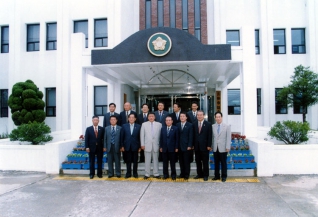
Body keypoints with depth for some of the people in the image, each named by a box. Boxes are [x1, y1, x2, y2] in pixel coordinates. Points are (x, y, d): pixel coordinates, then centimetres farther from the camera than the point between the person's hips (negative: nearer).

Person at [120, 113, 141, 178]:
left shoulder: (138, 126, 2)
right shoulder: (124, 126, 5)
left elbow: (139, 137, 0)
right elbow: (122, 137, 4)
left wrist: (139, 146, -3)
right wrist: (122, 146, -1)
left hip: (135, 146, -1)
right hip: (127, 146, 1)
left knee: (135, 161, 7)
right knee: (128, 161, 7)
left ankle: (135, 173, 18)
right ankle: (128, 173, 16)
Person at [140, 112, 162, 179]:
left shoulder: (159, 124, 4)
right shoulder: (144, 124, 5)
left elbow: (161, 135, 3)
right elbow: (142, 135, 4)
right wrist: (142, 144, -1)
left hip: (156, 145, 0)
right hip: (147, 145, 0)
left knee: (156, 160, 6)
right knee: (147, 160, 4)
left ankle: (156, 174, 14)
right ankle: (147, 174, 12)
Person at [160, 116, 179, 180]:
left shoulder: (175, 128, -1)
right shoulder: (163, 128, 8)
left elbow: (177, 139, -3)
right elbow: (161, 138, 8)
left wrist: (176, 147, -7)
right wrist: (161, 147, 4)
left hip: (172, 148, -3)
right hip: (164, 148, 3)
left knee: (172, 162, 4)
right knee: (165, 162, 8)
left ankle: (173, 175, 15)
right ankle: (165, 174, 19)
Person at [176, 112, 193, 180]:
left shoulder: (190, 125, -1)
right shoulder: (177, 125, 9)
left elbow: (191, 136, -4)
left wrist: (189, 146, -11)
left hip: (186, 146, -3)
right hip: (179, 146, 3)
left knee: (186, 161, 1)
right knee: (181, 161, 7)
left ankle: (186, 174, 11)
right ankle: (182, 173, 18)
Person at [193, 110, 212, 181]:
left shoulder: (208, 124, -3)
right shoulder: (194, 124, 7)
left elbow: (209, 136, -5)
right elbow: (193, 135, 7)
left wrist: (209, 145, -9)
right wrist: (192, 144, 2)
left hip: (204, 146, -3)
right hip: (196, 146, 3)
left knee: (205, 161, 5)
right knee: (198, 161, 9)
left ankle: (205, 175, 15)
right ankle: (199, 174, 21)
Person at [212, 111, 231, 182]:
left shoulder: (227, 126, 1)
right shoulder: (213, 126, 7)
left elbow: (228, 137, -3)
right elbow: (212, 137, 6)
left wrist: (227, 147, -9)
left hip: (223, 148, -2)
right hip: (215, 148, 3)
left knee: (223, 163, 4)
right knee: (216, 163, 9)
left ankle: (224, 176, 16)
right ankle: (216, 176, 20)